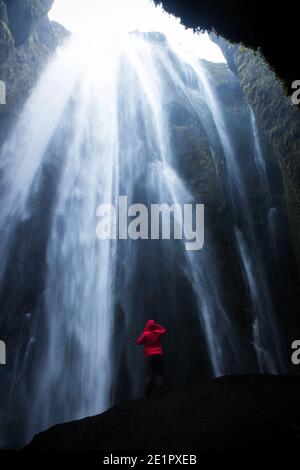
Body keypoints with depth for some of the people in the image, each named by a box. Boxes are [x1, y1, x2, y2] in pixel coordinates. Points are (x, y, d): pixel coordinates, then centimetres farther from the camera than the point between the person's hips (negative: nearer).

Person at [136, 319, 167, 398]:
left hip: (149, 356, -2)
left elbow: (139, 342, 4)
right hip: (159, 356, 2)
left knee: (149, 375, 0)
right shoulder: (158, 333, 1)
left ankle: (148, 394, -2)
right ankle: (158, 392, -1)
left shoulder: (145, 334, -8)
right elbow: (164, 330, 23)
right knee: (159, 374, 4)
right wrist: (156, 325, 15)